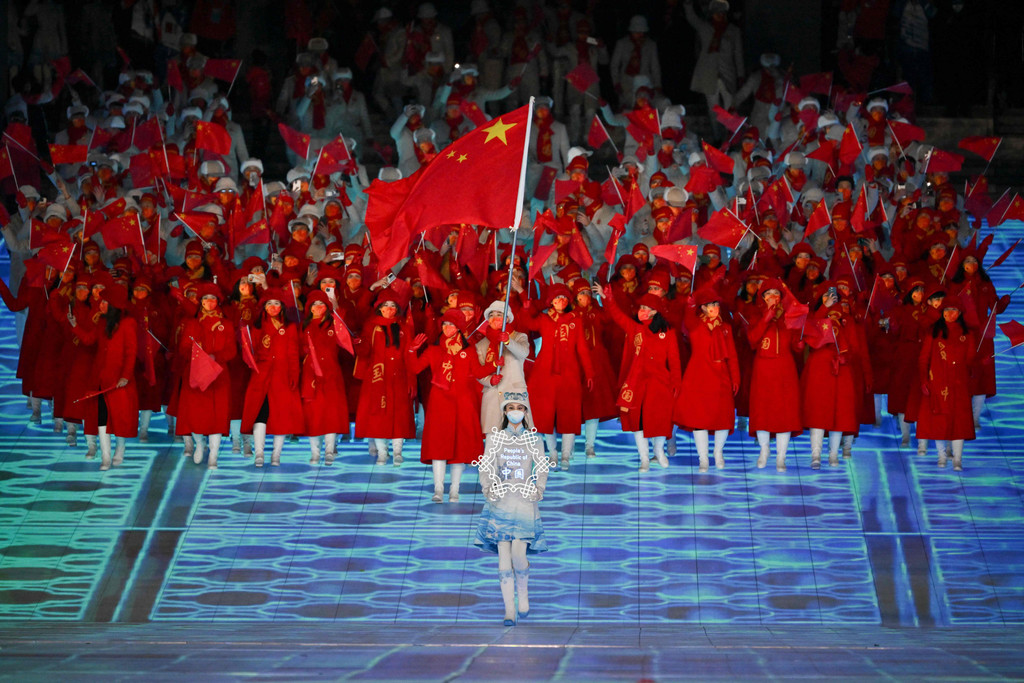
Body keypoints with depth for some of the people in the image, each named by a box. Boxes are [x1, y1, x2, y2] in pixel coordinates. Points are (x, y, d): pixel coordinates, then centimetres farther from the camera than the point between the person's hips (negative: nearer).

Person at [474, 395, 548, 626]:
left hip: (524, 502, -1)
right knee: (504, 554, -5)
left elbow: (542, 468, 6)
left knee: (519, 552, -14)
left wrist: (538, 491, -7)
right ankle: (509, 610, -3)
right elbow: (486, 468, 5)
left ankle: (523, 596, 13)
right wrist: (488, 490, -9)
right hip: (501, 501, 1)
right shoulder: (497, 438, 9)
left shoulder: (532, 439, 8)